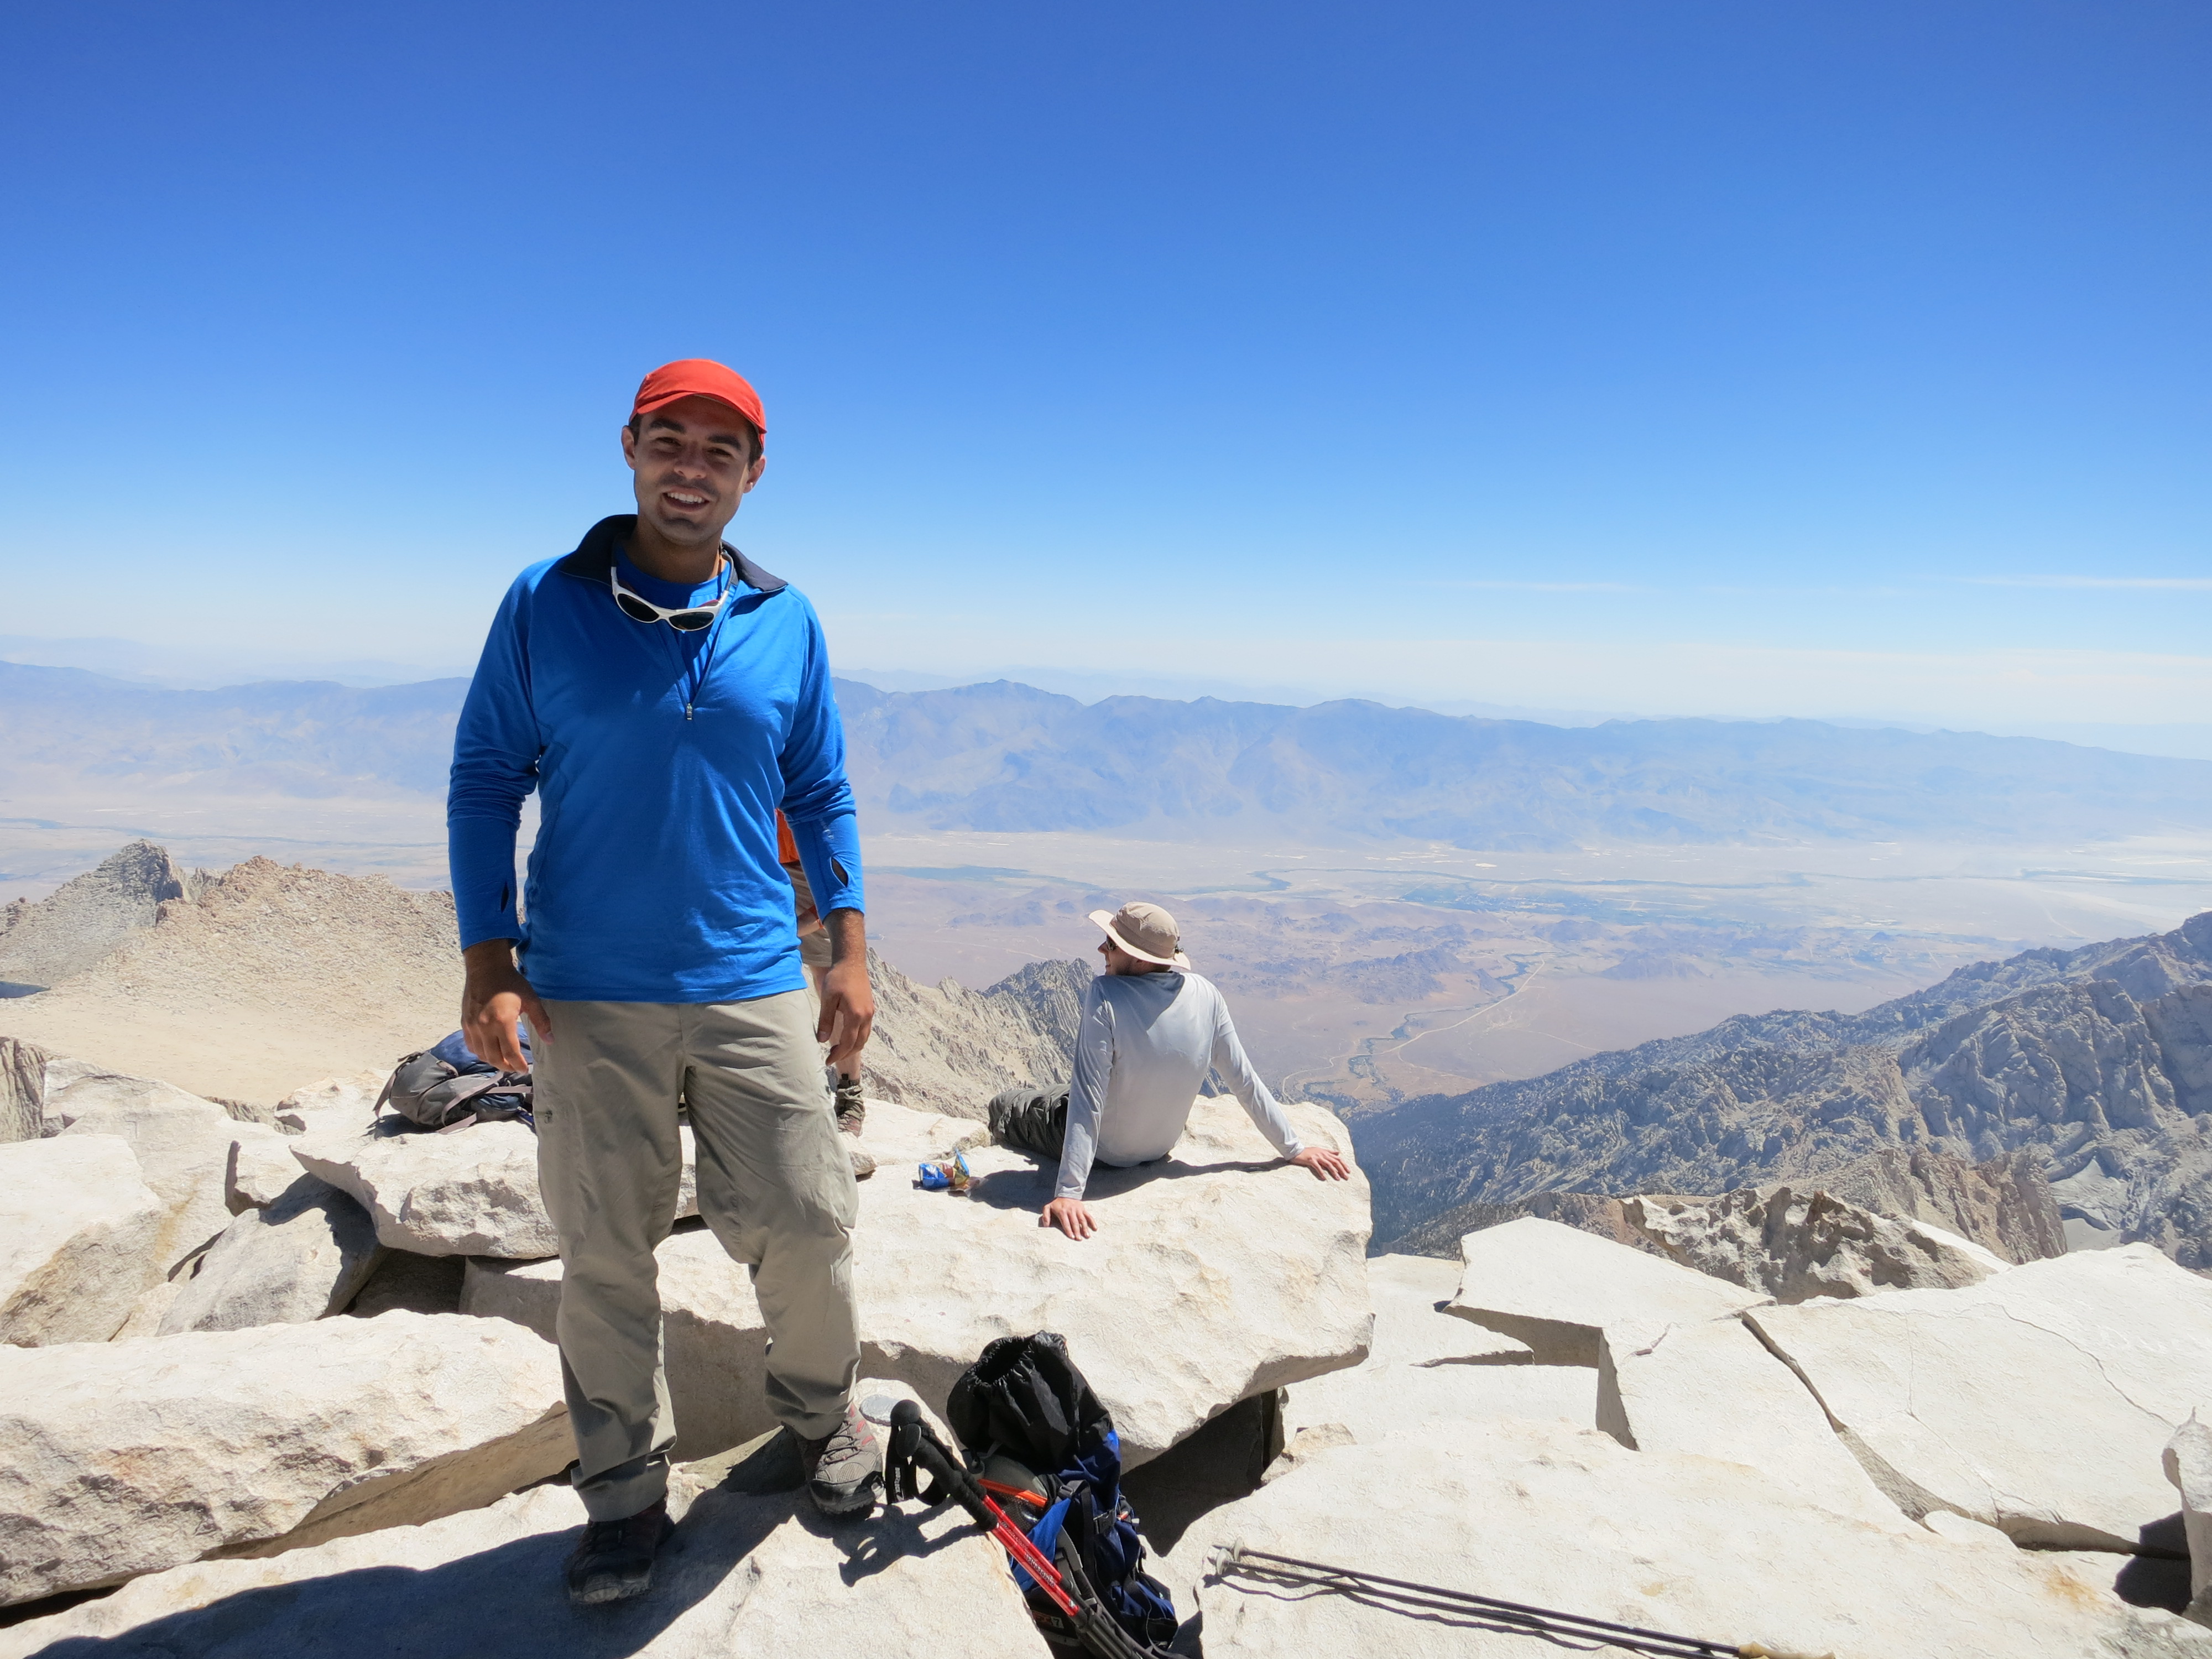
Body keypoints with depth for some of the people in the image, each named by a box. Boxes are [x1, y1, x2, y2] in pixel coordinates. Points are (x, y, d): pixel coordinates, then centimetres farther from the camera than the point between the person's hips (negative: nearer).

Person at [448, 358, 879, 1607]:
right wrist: (488, 963, -5)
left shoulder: (787, 622, 5)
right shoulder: (546, 606, -1)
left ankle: (824, 1414, 33)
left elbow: (823, 794, 10)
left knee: (807, 1225, 5)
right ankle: (626, 1493, 28)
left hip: (755, 989, 1)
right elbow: (485, 780, 2)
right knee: (606, 1259, 8)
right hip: (588, 998, -1)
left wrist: (851, 951, 2)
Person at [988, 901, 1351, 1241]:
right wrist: (1293, 1149, -3)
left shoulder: (1105, 995, -33)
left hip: (1104, 1148, -6)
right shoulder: (1206, 995, -18)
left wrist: (1068, 1193, -33)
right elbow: (1246, 1082, -14)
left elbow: (1087, 1099, -34)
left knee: (1002, 1105, 19)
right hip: (1160, 1147, 6)